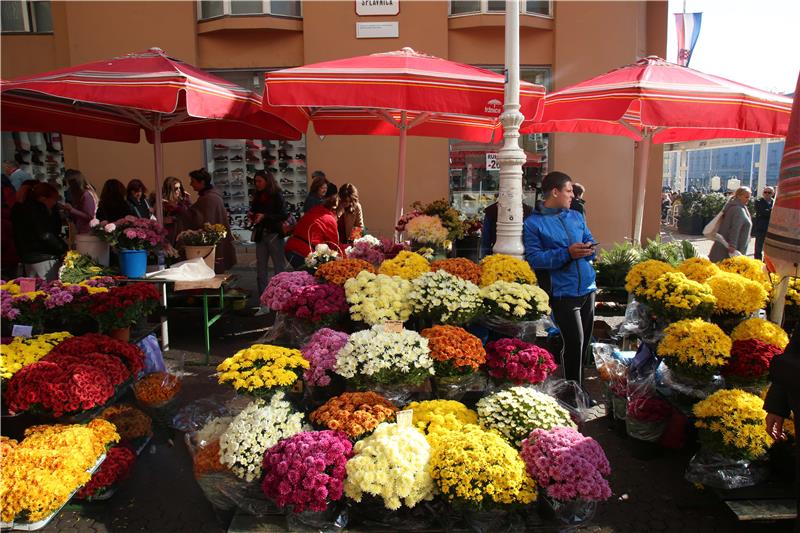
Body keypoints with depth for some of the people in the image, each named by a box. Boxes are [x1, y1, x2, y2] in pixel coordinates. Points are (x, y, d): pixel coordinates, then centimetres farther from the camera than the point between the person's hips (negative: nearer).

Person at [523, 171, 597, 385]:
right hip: (563, 292, -7)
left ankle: (579, 388, 34)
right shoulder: (533, 223, -8)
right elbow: (534, 258, -17)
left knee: (584, 343, 17)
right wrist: (567, 253, -24)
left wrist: (589, 249, -8)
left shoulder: (576, 216, 14)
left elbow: (591, 243, 16)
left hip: (588, 288, 7)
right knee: (575, 344, -8)